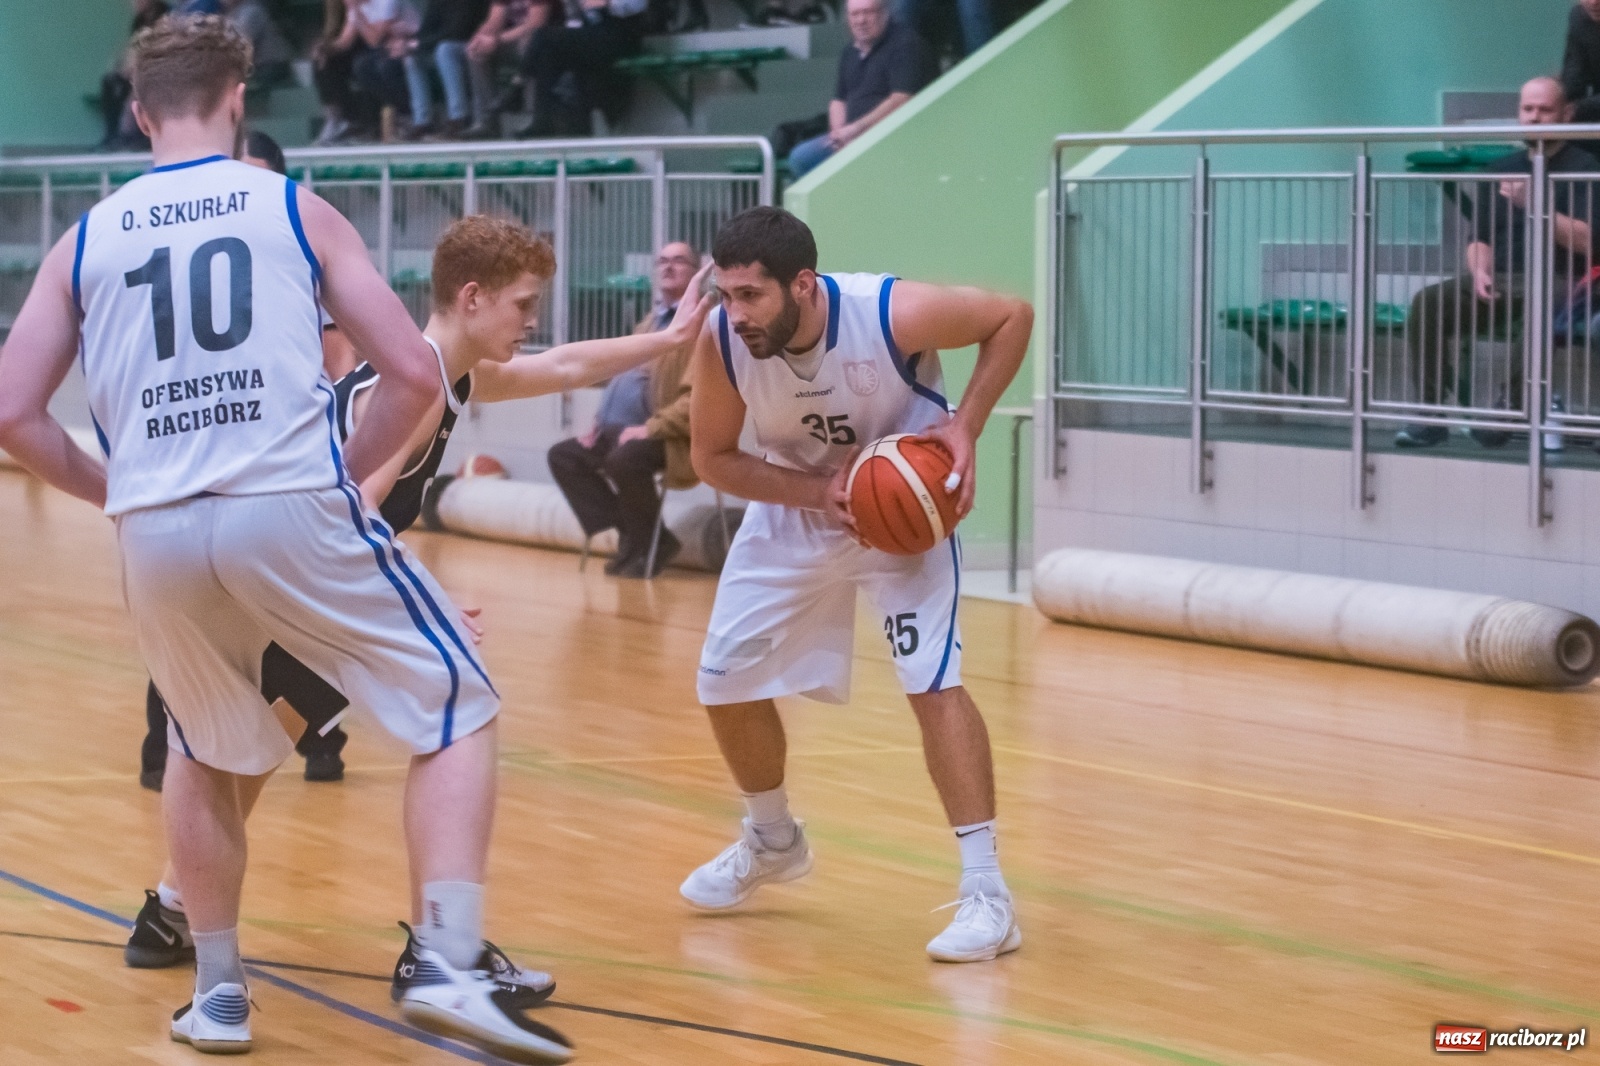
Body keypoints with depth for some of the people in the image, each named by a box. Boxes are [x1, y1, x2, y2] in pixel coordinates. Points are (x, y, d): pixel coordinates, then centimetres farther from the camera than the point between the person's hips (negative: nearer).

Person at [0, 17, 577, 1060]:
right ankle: (450, 966, -6)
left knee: (207, 754, 28)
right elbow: (418, 375, 3)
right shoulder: (294, 208, 9)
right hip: (291, 509, -3)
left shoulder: (86, 240, 15)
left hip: (155, 534, 3)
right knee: (458, 711, 9)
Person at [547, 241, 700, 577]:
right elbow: (622, 380, 28)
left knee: (623, 459, -35)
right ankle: (632, 534, -3)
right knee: (563, 455, 1)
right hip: (618, 431, 10)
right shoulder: (649, 322, 23)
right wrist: (600, 423, 12)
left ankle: (647, 544, -12)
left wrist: (650, 428, -24)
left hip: (665, 436, -10)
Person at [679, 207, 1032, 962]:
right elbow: (712, 459, -12)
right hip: (793, 505, 4)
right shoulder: (722, 342, -25)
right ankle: (773, 841, 35)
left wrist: (966, 426, -26)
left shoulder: (894, 313, -34)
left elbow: (1012, 317, -16)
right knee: (726, 680, 7)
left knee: (933, 682, -19)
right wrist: (816, 492, -27)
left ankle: (985, 892, -15)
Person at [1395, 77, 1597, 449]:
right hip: (1497, 279, 5)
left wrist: (1533, 205, -16)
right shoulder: (1501, 170, 20)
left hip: (1554, 280, -5)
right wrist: (1480, 271, -4)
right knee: (1428, 302, -22)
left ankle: (1512, 409, -29)